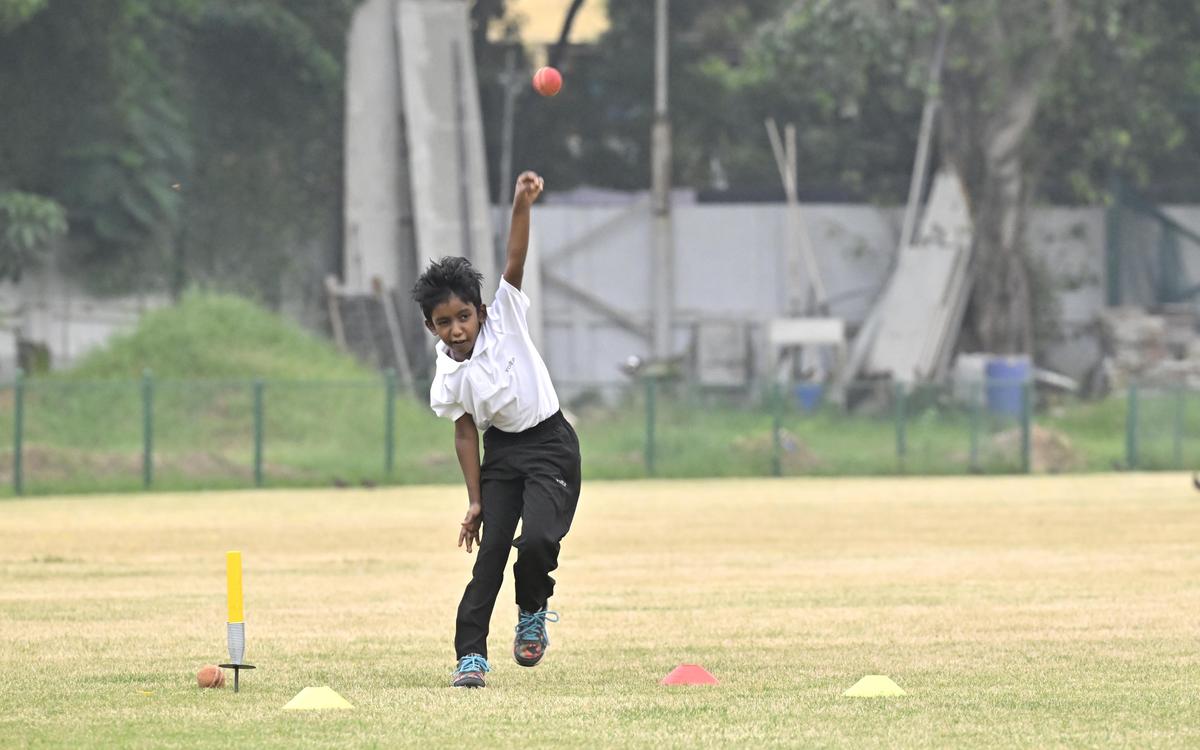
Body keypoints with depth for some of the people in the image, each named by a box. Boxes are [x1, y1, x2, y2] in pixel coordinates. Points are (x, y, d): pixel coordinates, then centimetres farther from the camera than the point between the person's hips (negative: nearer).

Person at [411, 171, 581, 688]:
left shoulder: (505, 318, -10)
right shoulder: (448, 378, -5)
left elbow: (516, 261, -23)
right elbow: (465, 433, 2)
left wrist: (521, 207, -39)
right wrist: (475, 500, 0)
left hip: (550, 445, -2)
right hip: (500, 453, 2)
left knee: (538, 539, -21)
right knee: (490, 552, -6)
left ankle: (532, 614, 7)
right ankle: (470, 656, -3)